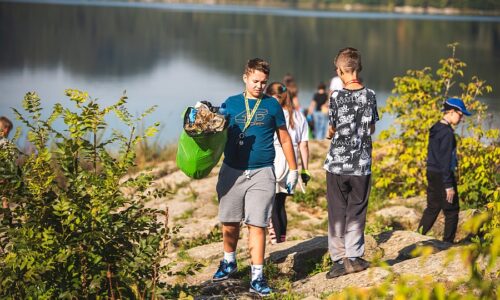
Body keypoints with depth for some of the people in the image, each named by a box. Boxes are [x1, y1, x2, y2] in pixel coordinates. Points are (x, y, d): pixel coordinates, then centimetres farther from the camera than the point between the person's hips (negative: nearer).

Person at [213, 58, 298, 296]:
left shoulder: (272, 105, 6)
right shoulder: (230, 104, 7)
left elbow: (284, 138, 11)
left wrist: (293, 170, 12)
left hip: (261, 173, -2)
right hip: (232, 171, 2)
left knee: (257, 225, -7)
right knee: (229, 222, 10)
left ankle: (257, 277, -7)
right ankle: (229, 262, 33)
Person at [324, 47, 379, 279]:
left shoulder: (337, 97, -11)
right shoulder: (370, 96, -1)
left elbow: (332, 131, -1)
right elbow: (371, 129, 9)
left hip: (337, 164, -2)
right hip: (362, 164, 2)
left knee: (337, 213, 6)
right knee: (356, 212, 11)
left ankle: (339, 259, 6)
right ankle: (354, 257, 10)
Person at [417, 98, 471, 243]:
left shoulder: (435, 129, 10)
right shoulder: (447, 133, -18)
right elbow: (446, 160, -21)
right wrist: (449, 185, -19)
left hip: (432, 173, 9)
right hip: (443, 175, -9)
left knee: (432, 208, 15)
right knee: (452, 211, 2)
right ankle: (448, 242, 6)